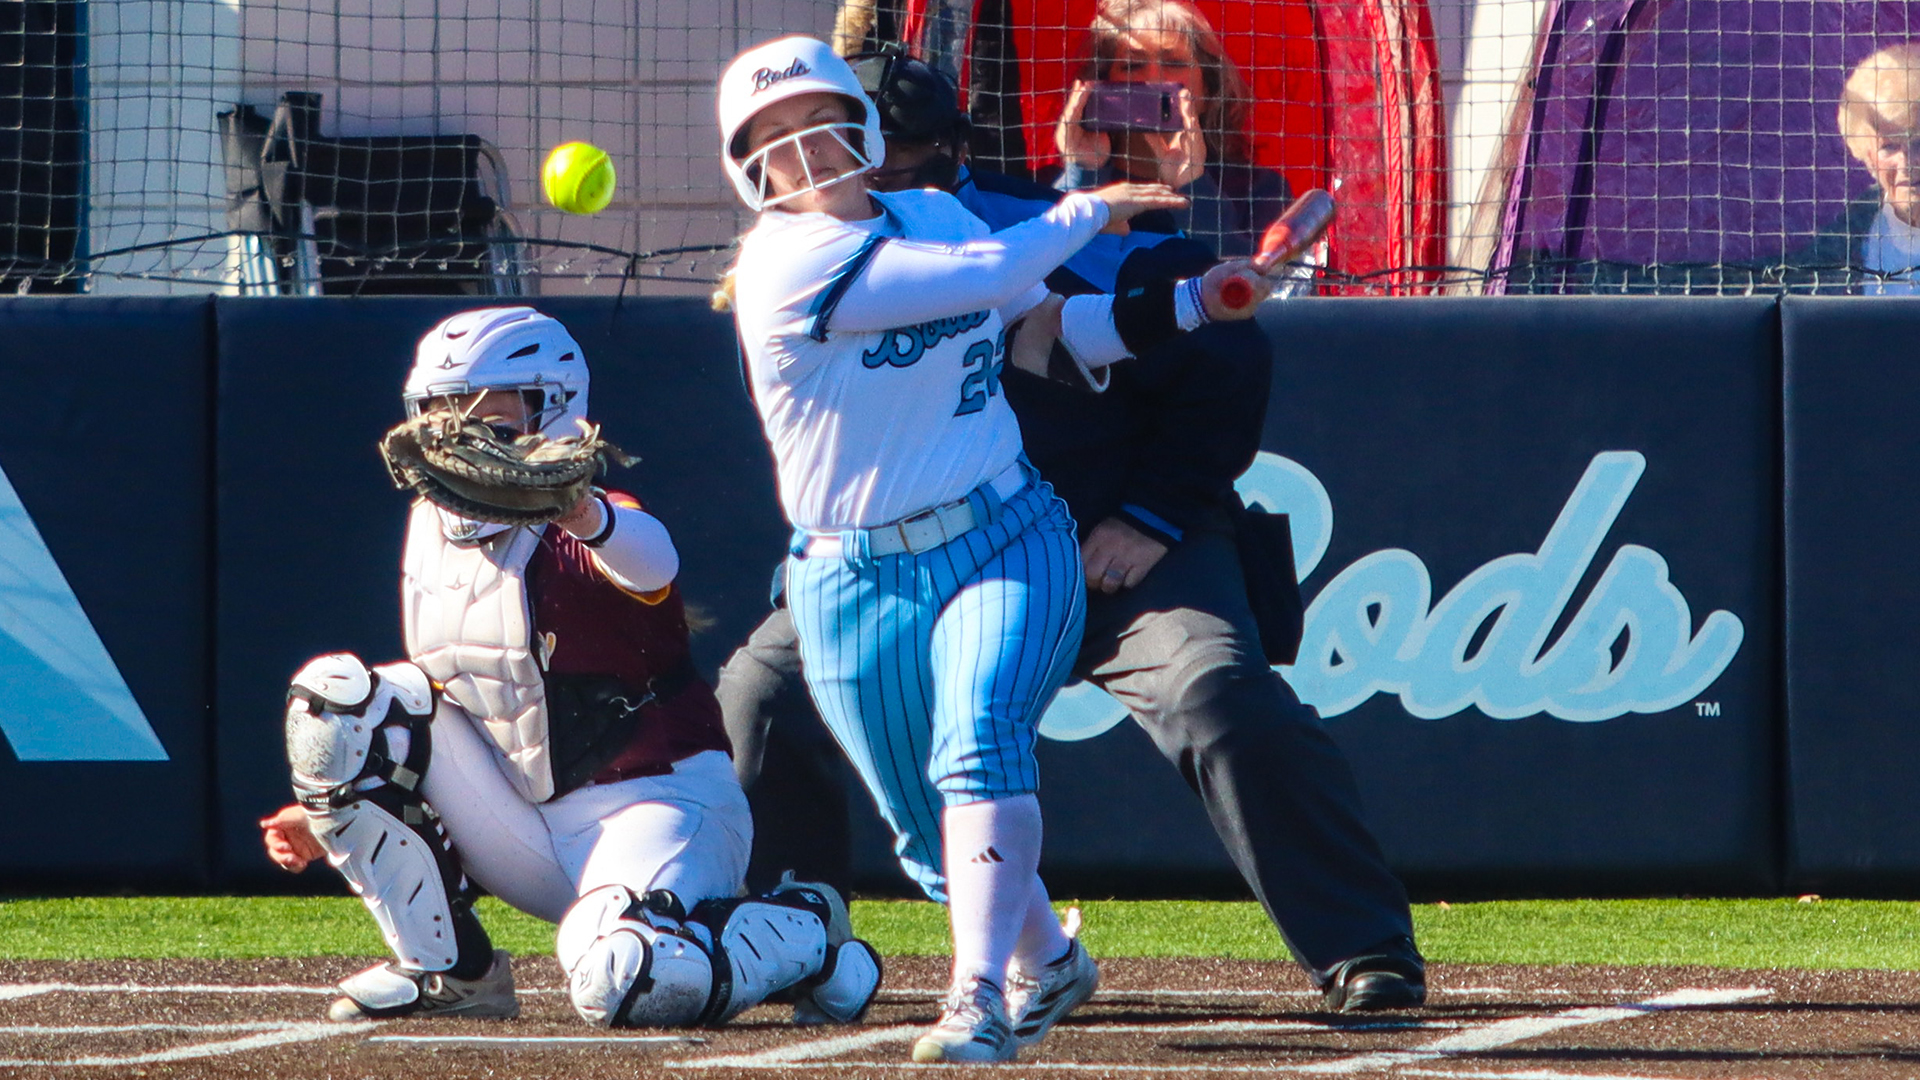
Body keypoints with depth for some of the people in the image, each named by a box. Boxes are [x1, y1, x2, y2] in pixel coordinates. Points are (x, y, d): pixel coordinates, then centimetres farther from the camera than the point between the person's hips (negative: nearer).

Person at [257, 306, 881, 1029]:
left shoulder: (574, 539, -17)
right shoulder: (434, 532, 6)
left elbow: (651, 563, -44)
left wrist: (584, 515, -67)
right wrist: (334, 813, 9)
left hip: (651, 806, -7)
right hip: (523, 827, 7)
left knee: (630, 983, -36)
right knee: (334, 697, -9)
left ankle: (806, 931, 0)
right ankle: (448, 970, -2)